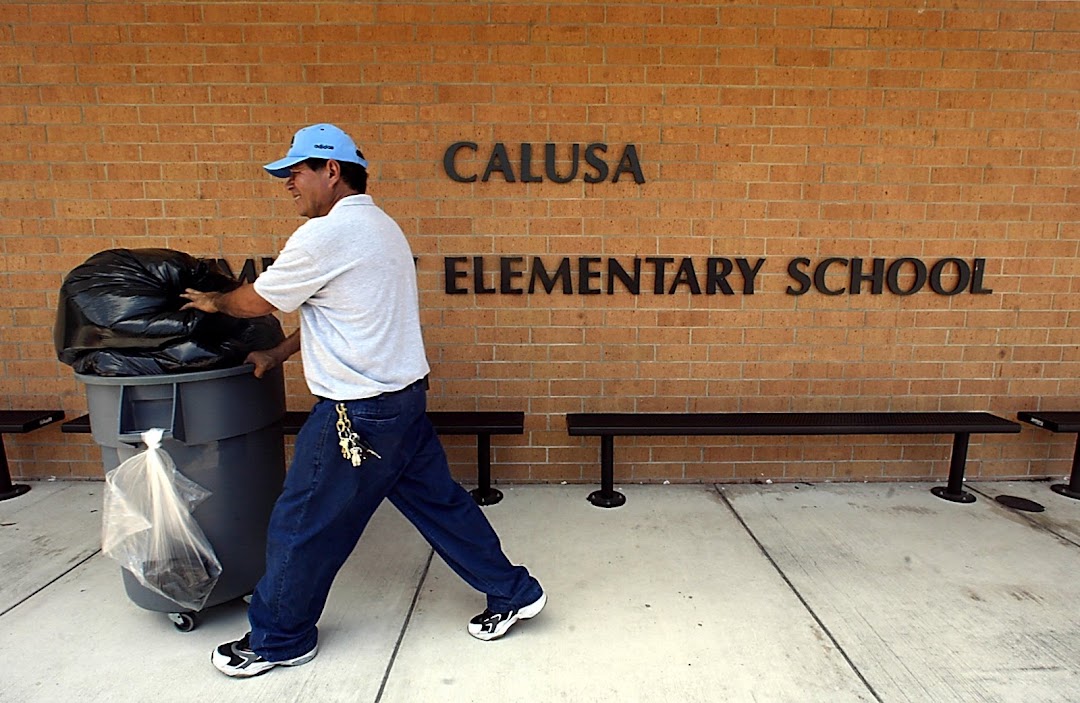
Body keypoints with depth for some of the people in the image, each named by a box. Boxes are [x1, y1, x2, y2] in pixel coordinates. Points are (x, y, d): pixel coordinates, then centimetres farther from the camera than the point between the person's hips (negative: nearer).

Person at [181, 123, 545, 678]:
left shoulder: (326, 235, -16)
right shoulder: (381, 227, 14)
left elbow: (257, 301, -4)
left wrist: (215, 302, 18)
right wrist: (278, 354, 21)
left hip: (359, 411, -9)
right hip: (403, 396, 9)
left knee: (303, 524, 9)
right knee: (438, 501, 17)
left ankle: (277, 639, 30)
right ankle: (512, 592, 28)